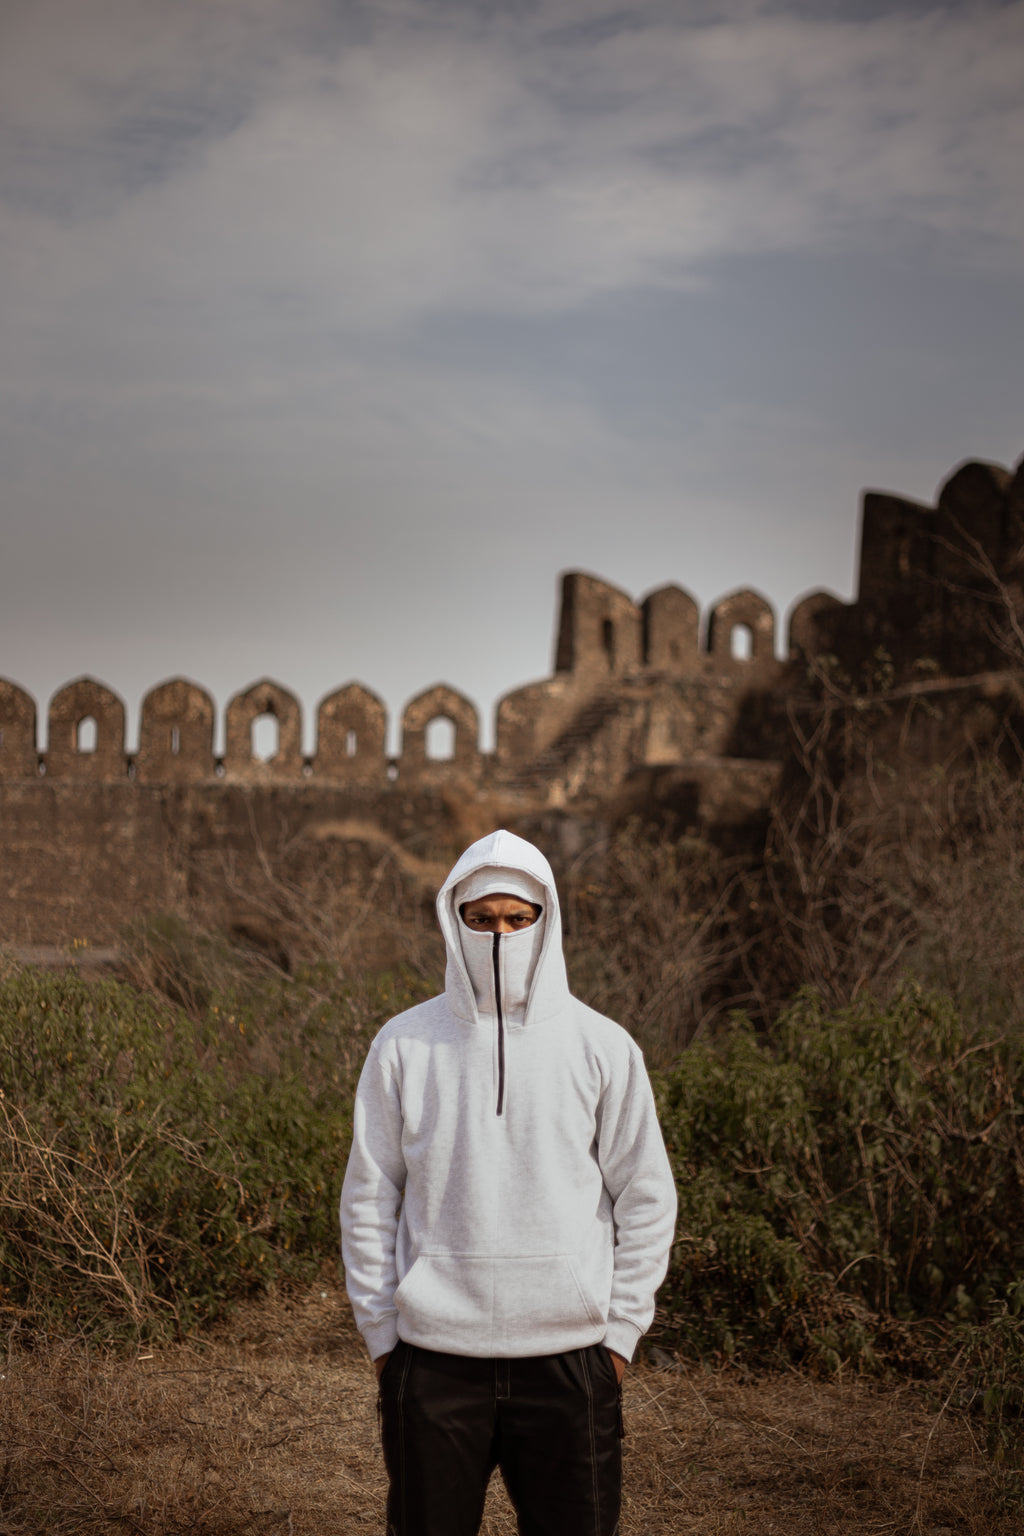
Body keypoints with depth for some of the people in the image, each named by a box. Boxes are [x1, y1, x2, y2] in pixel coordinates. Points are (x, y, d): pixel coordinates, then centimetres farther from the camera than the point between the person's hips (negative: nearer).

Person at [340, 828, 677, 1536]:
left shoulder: (604, 1048, 0)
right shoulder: (404, 1046, 1)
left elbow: (647, 1200, 4)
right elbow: (369, 1202, 6)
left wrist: (620, 1332, 0)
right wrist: (381, 1333, 3)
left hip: (570, 1356, 0)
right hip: (433, 1360, 1)